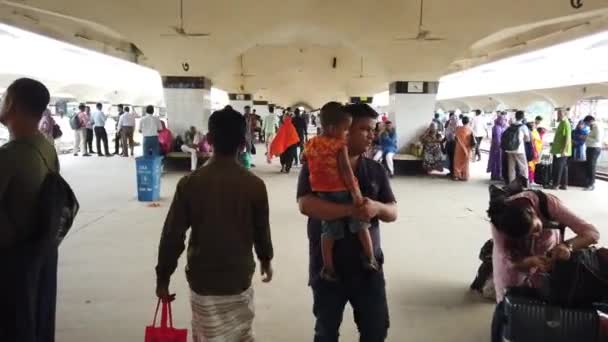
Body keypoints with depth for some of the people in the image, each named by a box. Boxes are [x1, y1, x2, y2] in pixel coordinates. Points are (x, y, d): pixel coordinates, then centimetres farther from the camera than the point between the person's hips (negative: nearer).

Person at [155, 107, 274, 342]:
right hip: (240, 278, 1)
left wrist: (163, 277, 4)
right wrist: (266, 259, 20)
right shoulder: (255, 185, -10)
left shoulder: (189, 184, -12)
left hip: (202, 280, 0)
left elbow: (172, 235, -8)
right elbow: (262, 230, 1)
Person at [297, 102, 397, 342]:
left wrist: (377, 207, -20)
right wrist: (351, 210, -30)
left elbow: (393, 213, 3)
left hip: (368, 266, 3)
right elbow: (306, 205, -23)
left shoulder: (376, 171, 4)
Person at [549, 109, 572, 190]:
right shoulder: (562, 123, 15)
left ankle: (555, 184, 2)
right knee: (563, 167, 11)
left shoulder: (566, 124, -16)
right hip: (558, 149, 10)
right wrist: (554, 144, 21)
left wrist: (564, 150, -24)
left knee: (558, 167, -4)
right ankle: (564, 184, 15)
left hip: (562, 150, -10)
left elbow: (567, 138, -21)